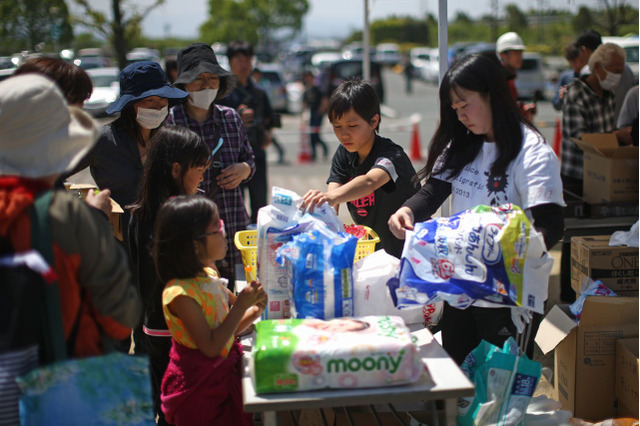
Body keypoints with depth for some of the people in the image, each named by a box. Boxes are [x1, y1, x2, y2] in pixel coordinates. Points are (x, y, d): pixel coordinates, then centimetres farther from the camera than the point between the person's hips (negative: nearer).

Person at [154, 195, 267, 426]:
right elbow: (211, 348, -25)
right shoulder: (180, 294, -25)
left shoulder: (209, 276, 2)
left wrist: (253, 312, -10)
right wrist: (241, 305, -24)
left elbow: (228, 328, 10)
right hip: (199, 387, -8)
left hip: (224, 375, 8)